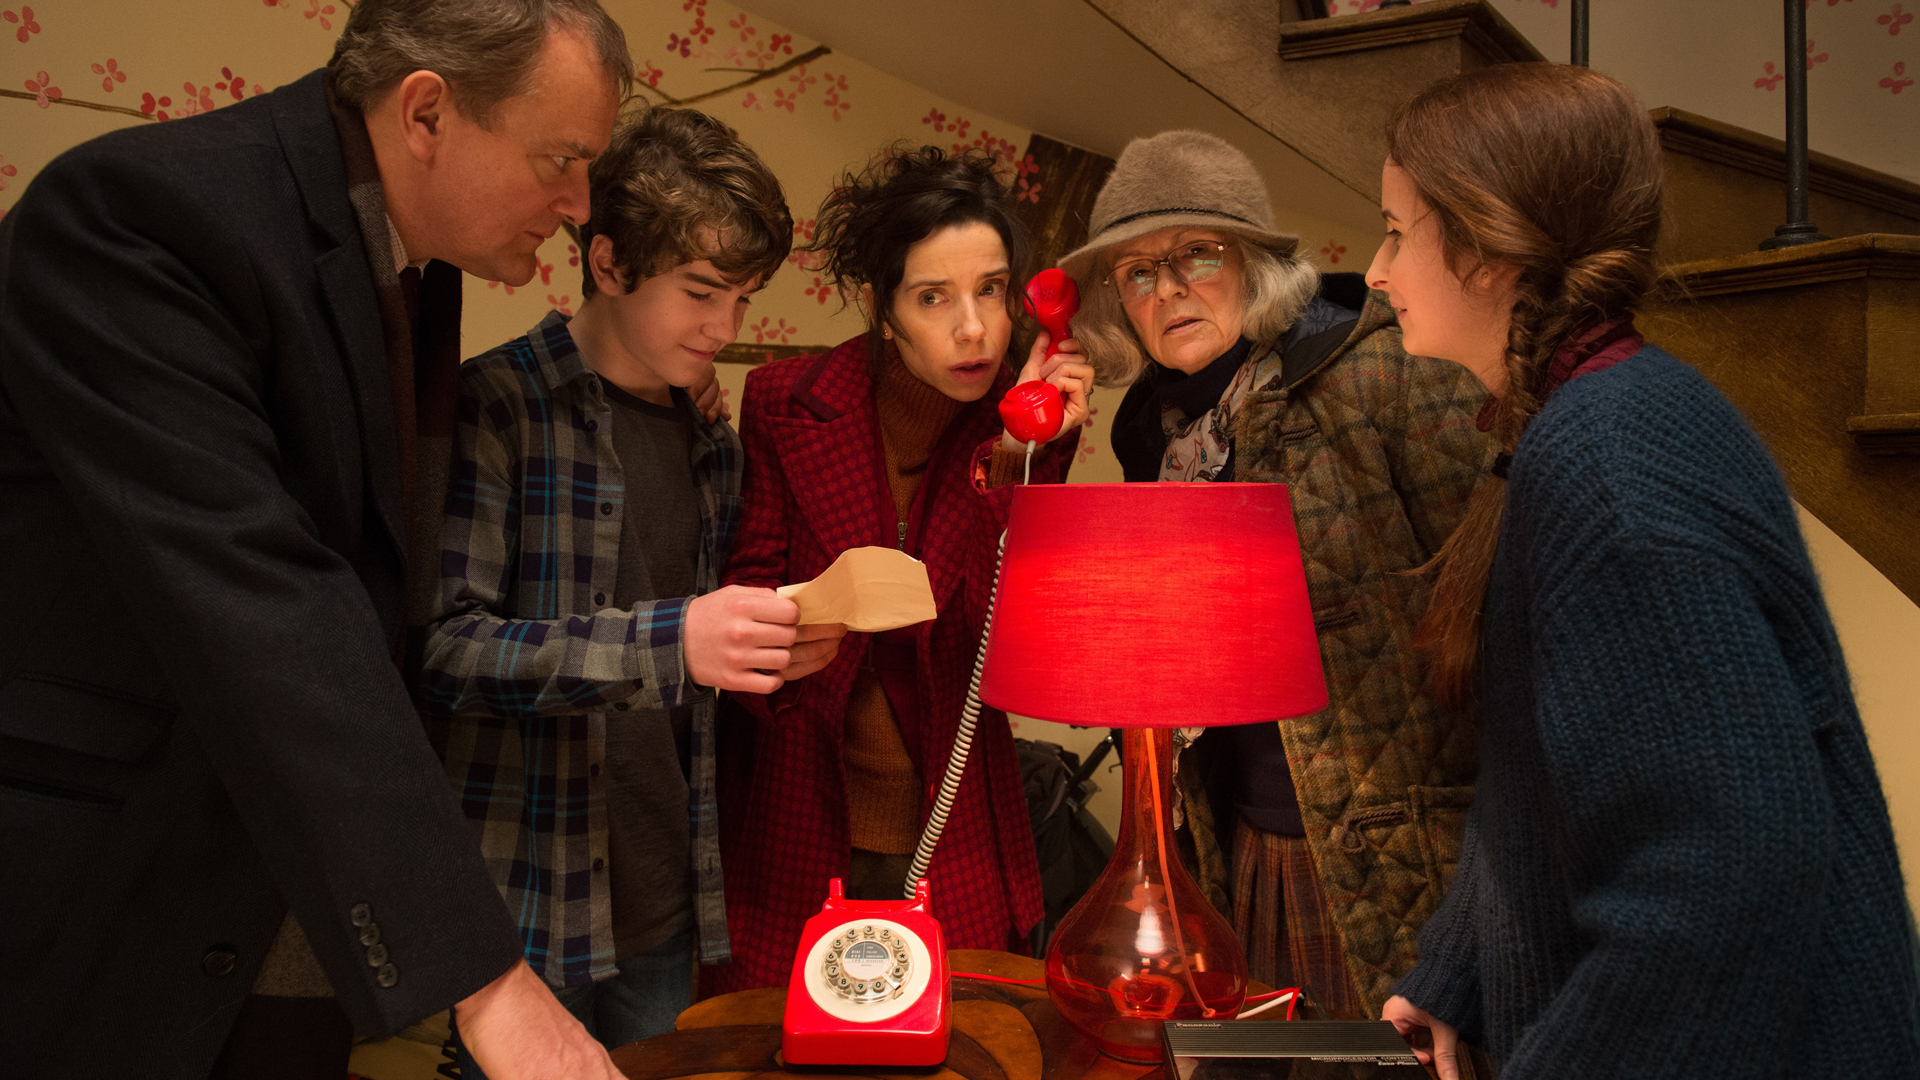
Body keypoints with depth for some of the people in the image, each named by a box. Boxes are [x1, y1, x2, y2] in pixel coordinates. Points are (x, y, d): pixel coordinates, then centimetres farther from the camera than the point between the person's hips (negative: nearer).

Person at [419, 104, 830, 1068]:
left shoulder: (711, 446, 11)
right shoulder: (494, 407, -9)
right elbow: (441, 646, -19)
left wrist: (771, 649, -1)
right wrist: (664, 643, -28)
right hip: (528, 907, -6)